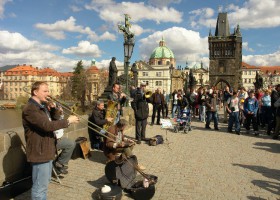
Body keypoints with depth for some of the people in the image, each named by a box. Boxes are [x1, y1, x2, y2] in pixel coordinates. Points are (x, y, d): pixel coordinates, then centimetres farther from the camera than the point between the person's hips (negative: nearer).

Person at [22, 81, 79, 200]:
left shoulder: (42, 107, 11)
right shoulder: (30, 109, -21)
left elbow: (54, 121, 12)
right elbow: (47, 125, -30)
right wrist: (68, 121, -24)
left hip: (47, 150, 10)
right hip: (39, 152, -10)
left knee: (44, 182, 24)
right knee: (40, 186, 1)